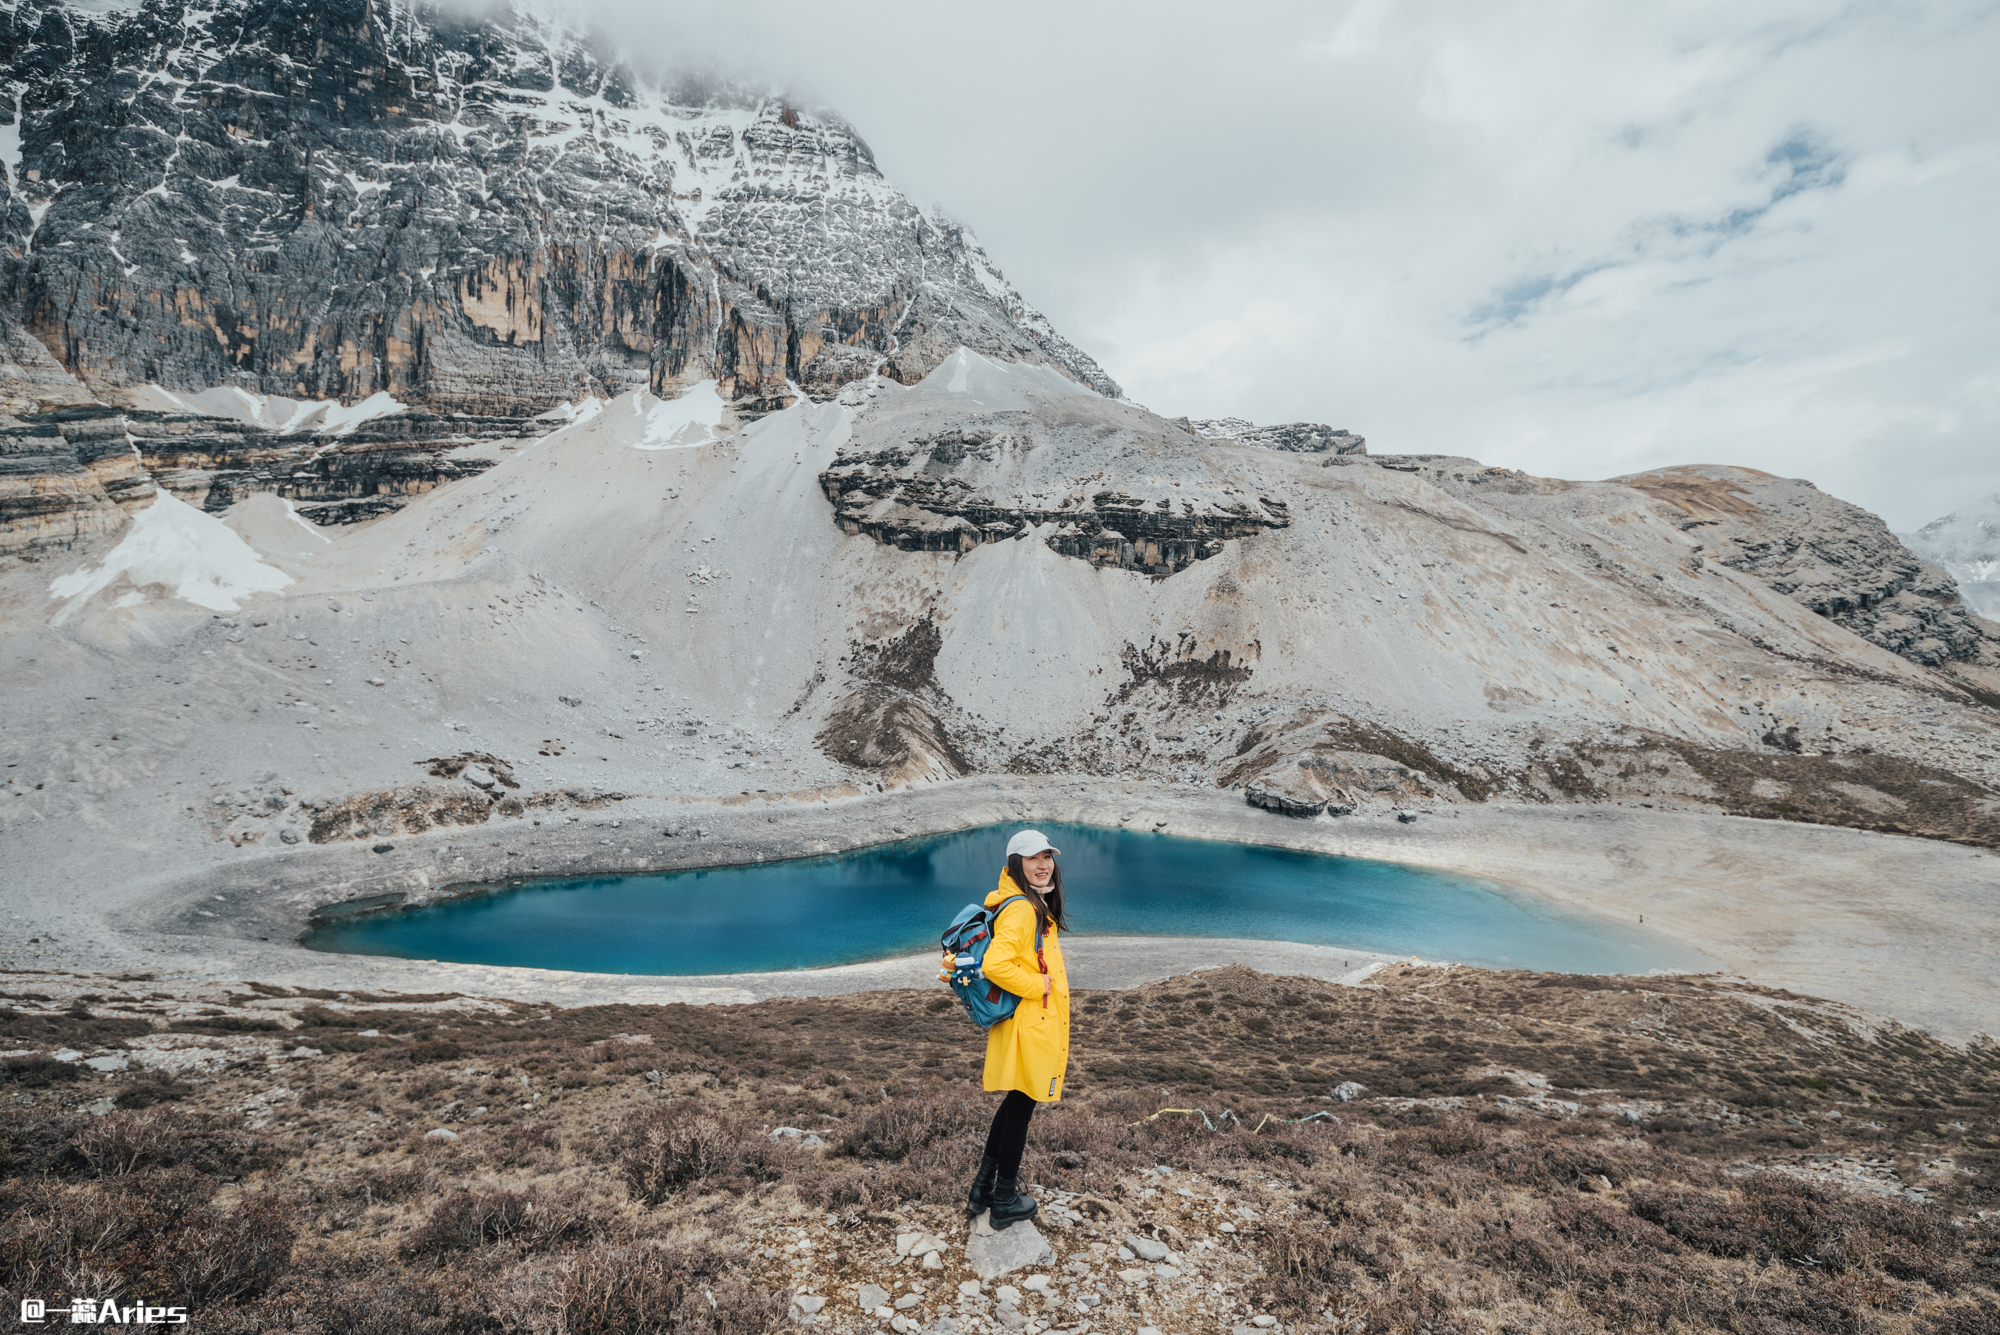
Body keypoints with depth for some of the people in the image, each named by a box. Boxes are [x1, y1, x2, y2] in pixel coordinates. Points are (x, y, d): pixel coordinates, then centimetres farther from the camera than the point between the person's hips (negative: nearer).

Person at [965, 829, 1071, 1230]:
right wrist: (1039, 985, -20)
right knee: (1020, 1108, 6)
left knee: (1015, 1105, 21)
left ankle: (983, 1189, 34)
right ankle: (1005, 1203, 22)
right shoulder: (1021, 909, -22)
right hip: (1029, 1025, -10)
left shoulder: (1035, 906, 10)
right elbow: (996, 966, -32)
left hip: (1037, 1023, 10)